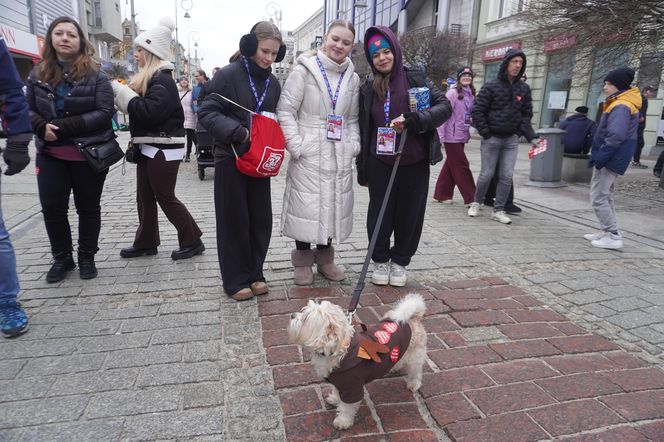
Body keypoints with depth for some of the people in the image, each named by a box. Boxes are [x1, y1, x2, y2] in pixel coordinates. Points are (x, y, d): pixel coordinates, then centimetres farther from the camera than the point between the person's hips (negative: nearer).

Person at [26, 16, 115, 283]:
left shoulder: (95, 75, -4)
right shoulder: (37, 75, 7)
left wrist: (66, 127, -19)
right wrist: (41, 127, -14)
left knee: (88, 207, 8)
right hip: (50, 154, 3)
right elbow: (28, 110, 9)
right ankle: (61, 257, 22)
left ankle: (87, 257, 23)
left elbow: (105, 113, -13)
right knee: (51, 207, 3)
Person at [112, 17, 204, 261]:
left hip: (163, 148, -10)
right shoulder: (147, 78, 16)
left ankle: (192, 241, 7)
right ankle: (146, 243, 23)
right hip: (150, 147, 10)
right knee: (145, 197, 13)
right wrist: (120, 90, 3)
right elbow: (139, 108, 16)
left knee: (165, 197, -3)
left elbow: (150, 112, -26)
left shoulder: (162, 80, -14)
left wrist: (121, 91, -17)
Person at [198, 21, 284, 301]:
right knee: (234, 221, 2)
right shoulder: (228, 75, -8)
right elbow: (207, 113, -11)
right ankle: (236, 280, 15)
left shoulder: (273, 83, 10)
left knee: (261, 219, 7)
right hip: (231, 159, -5)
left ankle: (254, 274, 23)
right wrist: (238, 132, -23)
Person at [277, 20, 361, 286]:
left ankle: (324, 258, 26)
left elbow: (353, 118, 16)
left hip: (340, 156, 5)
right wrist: (296, 146, -13)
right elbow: (285, 111, -7)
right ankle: (303, 261, 17)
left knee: (334, 204, 9)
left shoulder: (352, 78, 11)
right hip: (309, 154, -5)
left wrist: (354, 146, 2)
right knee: (306, 204, 0)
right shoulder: (305, 70, -4)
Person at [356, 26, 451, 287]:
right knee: (380, 213, 5)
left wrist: (416, 120, -23)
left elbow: (444, 106, -6)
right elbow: (363, 130, 9)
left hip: (414, 163, -1)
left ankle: (400, 261, 27)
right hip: (380, 163, 1)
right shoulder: (367, 90, 6)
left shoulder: (416, 80, 0)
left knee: (410, 214, 7)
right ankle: (380, 261, 25)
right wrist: (361, 168, 8)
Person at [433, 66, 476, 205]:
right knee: (462, 166, -2)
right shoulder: (453, 93, -10)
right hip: (452, 136, -7)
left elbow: (470, 115, 16)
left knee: (451, 165, 12)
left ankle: (442, 194, 22)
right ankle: (471, 198, 4)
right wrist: (441, 135, -17)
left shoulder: (470, 94, 10)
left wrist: (468, 131, 6)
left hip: (462, 136, 7)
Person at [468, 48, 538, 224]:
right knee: (487, 174, 2)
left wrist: (531, 137, -1)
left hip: (512, 139, 3)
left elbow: (526, 115, 10)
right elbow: (477, 111, -7)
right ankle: (476, 202, 24)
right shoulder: (491, 86, -5)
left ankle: (498, 210, 10)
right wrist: (485, 133, -11)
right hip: (491, 138, -3)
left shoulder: (524, 88, 7)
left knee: (507, 176, 0)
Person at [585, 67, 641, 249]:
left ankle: (614, 236, -3)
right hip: (612, 158, 11)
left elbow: (616, 136, -29)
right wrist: (598, 155, 17)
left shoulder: (621, 106, -19)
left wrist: (600, 157, -24)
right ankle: (607, 231, 26)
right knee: (605, 196, 18)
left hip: (611, 159, -11)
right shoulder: (625, 103, 15)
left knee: (598, 198, -7)